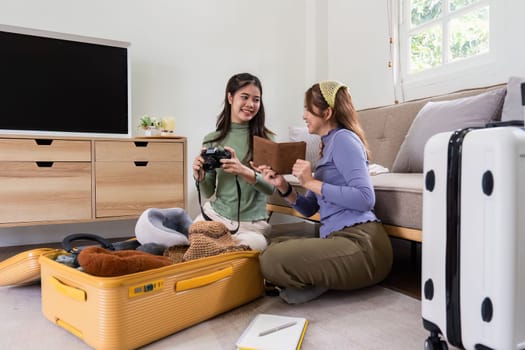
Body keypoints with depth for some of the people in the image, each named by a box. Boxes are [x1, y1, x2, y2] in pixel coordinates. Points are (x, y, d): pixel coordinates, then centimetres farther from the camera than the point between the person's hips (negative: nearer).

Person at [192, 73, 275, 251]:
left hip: (251, 223, -1)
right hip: (215, 214, 2)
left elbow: (271, 187, -11)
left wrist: (244, 171, -29)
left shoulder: (265, 139, -4)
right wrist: (200, 177, -16)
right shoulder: (212, 140, 1)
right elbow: (209, 192, 6)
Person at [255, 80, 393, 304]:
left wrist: (311, 182, -14)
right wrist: (283, 187, 2)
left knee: (272, 261, -25)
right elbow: (310, 209, 19)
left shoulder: (343, 138, -5)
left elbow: (365, 198, -19)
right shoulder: (329, 145, 22)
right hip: (337, 239, 10)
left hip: (362, 243, -10)